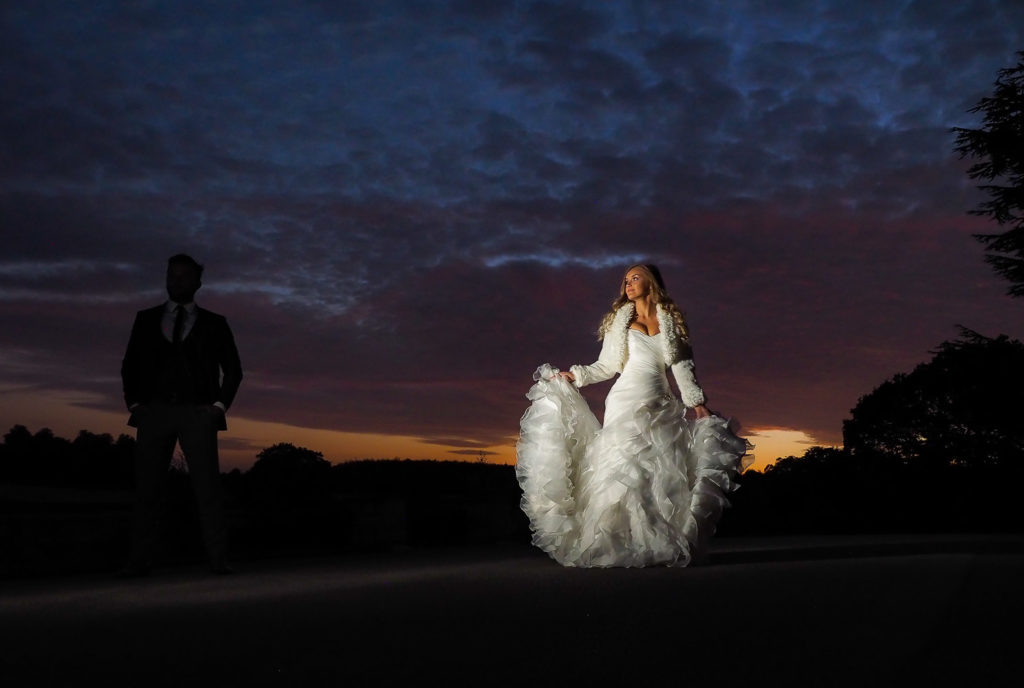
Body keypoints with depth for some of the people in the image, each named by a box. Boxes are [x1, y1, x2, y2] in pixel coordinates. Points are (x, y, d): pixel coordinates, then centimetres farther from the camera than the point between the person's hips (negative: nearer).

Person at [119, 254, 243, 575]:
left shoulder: (214, 323, 12)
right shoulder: (146, 319, 15)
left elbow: (233, 370, 12)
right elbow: (130, 365, 15)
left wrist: (220, 405, 0)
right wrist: (134, 403, 3)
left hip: (198, 413, -1)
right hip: (155, 412, 2)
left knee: (207, 487, -8)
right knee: (147, 488, -2)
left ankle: (218, 559, -8)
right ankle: (139, 560, 2)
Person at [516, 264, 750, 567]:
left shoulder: (670, 322, 13)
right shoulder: (620, 321, 11)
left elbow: (682, 368, 10)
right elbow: (606, 365, 9)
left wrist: (697, 404, 4)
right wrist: (574, 375, -2)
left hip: (661, 407, 2)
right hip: (626, 402, -2)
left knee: (662, 472, -4)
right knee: (625, 469, -9)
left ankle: (660, 546, 1)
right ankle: (622, 546, -8)